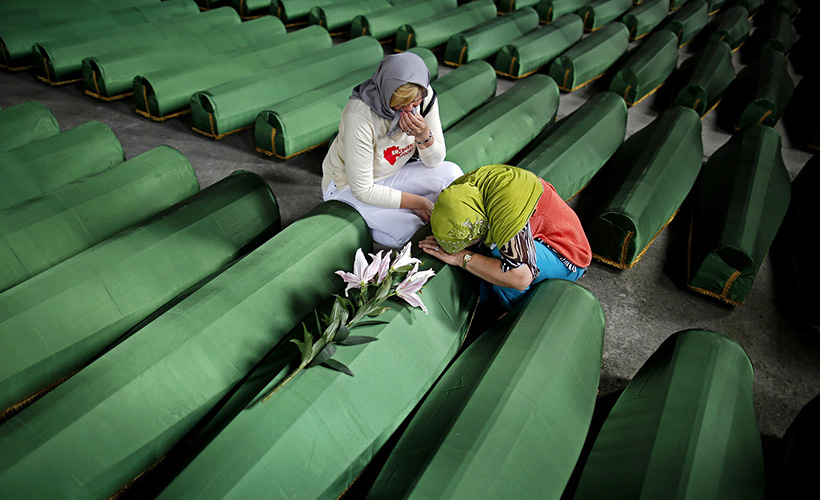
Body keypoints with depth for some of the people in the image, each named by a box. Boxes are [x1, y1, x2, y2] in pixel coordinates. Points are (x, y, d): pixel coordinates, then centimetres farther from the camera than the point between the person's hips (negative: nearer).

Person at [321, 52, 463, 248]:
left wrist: (424, 136, -30)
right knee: (404, 230, -26)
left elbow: (435, 161, -8)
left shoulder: (426, 97, -16)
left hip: (390, 174, 6)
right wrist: (418, 202, -22)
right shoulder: (359, 116, -33)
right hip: (348, 185, -6)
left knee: (451, 173, -15)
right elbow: (362, 190, -27)